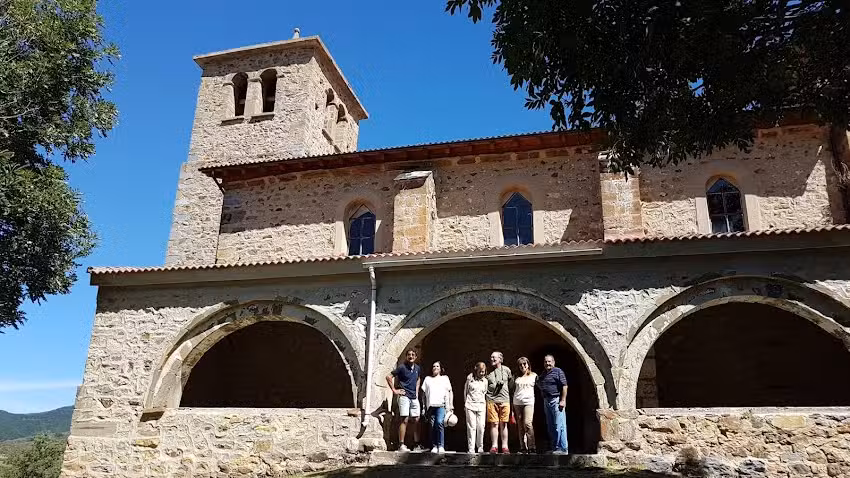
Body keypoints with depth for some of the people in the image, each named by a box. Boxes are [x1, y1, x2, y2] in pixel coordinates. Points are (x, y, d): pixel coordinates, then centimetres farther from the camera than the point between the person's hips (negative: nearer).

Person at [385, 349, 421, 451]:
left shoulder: (418, 368, 10)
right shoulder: (402, 367, -8)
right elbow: (389, 377, -7)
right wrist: (394, 390, -7)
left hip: (414, 397, 6)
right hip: (404, 396, -6)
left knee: (416, 420, 7)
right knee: (404, 420, -9)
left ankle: (416, 445, 14)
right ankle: (401, 445, -5)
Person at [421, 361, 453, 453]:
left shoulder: (445, 378, 20)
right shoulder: (427, 379, 23)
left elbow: (450, 392, 17)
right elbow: (424, 393, 19)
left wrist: (451, 405, 6)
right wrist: (423, 406, 10)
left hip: (441, 405, -2)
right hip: (431, 405, 2)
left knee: (439, 422, -21)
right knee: (432, 426, -3)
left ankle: (441, 446, -16)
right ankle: (434, 446, 4)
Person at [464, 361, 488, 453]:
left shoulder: (485, 381, 8)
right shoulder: (470, 378, 2)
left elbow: (486, 394, 15)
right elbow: (465, 391, 10)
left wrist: (486, 405, 9)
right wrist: (465, 403, 9)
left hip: (481, 406, 2)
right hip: (470, 405, -2)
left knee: (481, 427, -3)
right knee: (471, 427, -4)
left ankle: (480, 448, 12)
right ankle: (471, 449, -1)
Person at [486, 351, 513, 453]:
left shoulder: (506, 370, 7)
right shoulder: (488, 371, 8)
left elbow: (511, 384, 16)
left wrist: (504, 391, 9)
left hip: (504, 400, 0)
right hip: (491, 400, 0)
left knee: (503, 424, 3)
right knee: (494, 424, -2)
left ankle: (505, 446, 8)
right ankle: (494, 446, 3)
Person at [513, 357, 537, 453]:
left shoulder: (534, 375, 8)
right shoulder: (516, 377, 15)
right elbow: (513, 390, 17)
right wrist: (512, 406, 12)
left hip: (528, 402, -3)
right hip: (517, 403, 3)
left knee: (527, 424, -17)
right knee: (520, 426, 2)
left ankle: (531, 447, -12)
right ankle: (523, 448, 7)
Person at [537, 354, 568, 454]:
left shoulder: (558, 371, -5)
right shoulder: (543, 374, 18)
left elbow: (564, 386, -11)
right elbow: (539, 386, 28)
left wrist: (563, 400, -16)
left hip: (556, 400, -8)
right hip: (546, 401, 8)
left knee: (559, 426, -8)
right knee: (550, 427, 10)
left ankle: (562, 449, -4)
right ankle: (554, 448, 16)